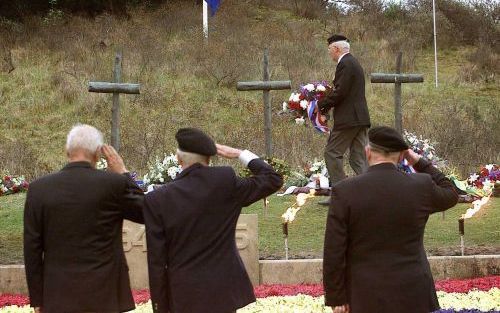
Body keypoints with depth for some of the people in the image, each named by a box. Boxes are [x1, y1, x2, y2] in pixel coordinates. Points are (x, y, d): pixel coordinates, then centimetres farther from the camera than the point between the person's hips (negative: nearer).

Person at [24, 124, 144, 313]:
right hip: (105, 297, -1)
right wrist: (123, 174, 14)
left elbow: (32, 248, 1)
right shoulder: (114, 184, -8)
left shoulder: (39, 189, -2)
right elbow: (145, 212, 9)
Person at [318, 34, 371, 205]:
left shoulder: (345, 64, -13)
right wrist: (327, 104, 11)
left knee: (332, 153, -3)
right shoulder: (354, 63, 19)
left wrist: (321, 104, -8)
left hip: (348, 119, -10)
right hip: (360, 118, 10)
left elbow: (340, 93, -19)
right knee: (358, 157, 8)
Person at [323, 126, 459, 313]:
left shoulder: (345, 192, -11)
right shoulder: (421, 186, -6)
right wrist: (419, 162, 16)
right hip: (413, 297, 1)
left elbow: (334, 252, -10)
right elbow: (449, 196, 17)